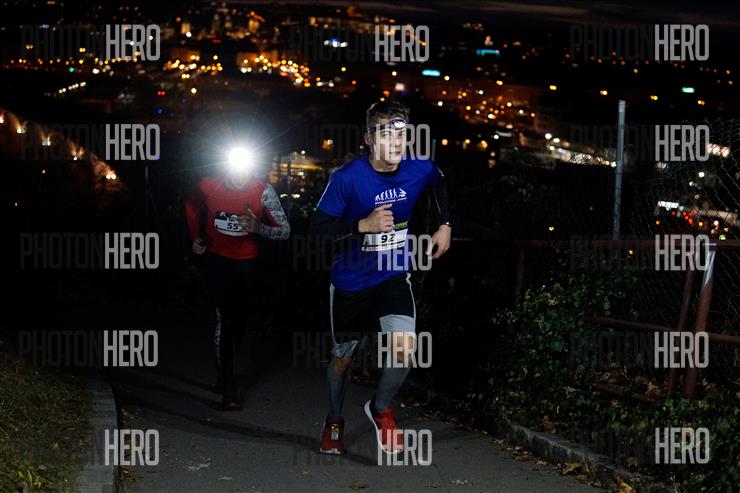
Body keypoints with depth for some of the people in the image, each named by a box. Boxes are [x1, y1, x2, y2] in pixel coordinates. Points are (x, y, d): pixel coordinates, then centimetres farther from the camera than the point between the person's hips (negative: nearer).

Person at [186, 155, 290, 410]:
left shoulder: (263, 191, -16)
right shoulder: (208, 186, -12)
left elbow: (284, 231, -14)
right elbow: (192, 206, 13)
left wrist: (258, 227, -31)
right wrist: (196, 237, 8)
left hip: (246, 262, 1)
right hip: (217, 260, -1)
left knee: (239, 320, 12)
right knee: (224, 319, -12)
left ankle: (224, 372, 36)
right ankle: (229, 389, -13)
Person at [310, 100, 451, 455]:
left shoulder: (420, 170, -12)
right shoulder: (347, 178, -22)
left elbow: (439, 184, 14)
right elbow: (318, 226, -17)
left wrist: (445, 225, 8)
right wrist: (364, 225, -28)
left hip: (394, 275, 2)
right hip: (350, 280, -1)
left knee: (405, 346, -20)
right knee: (343, 356, 13)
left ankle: (380, 409, 10)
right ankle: (334, 421, 41)